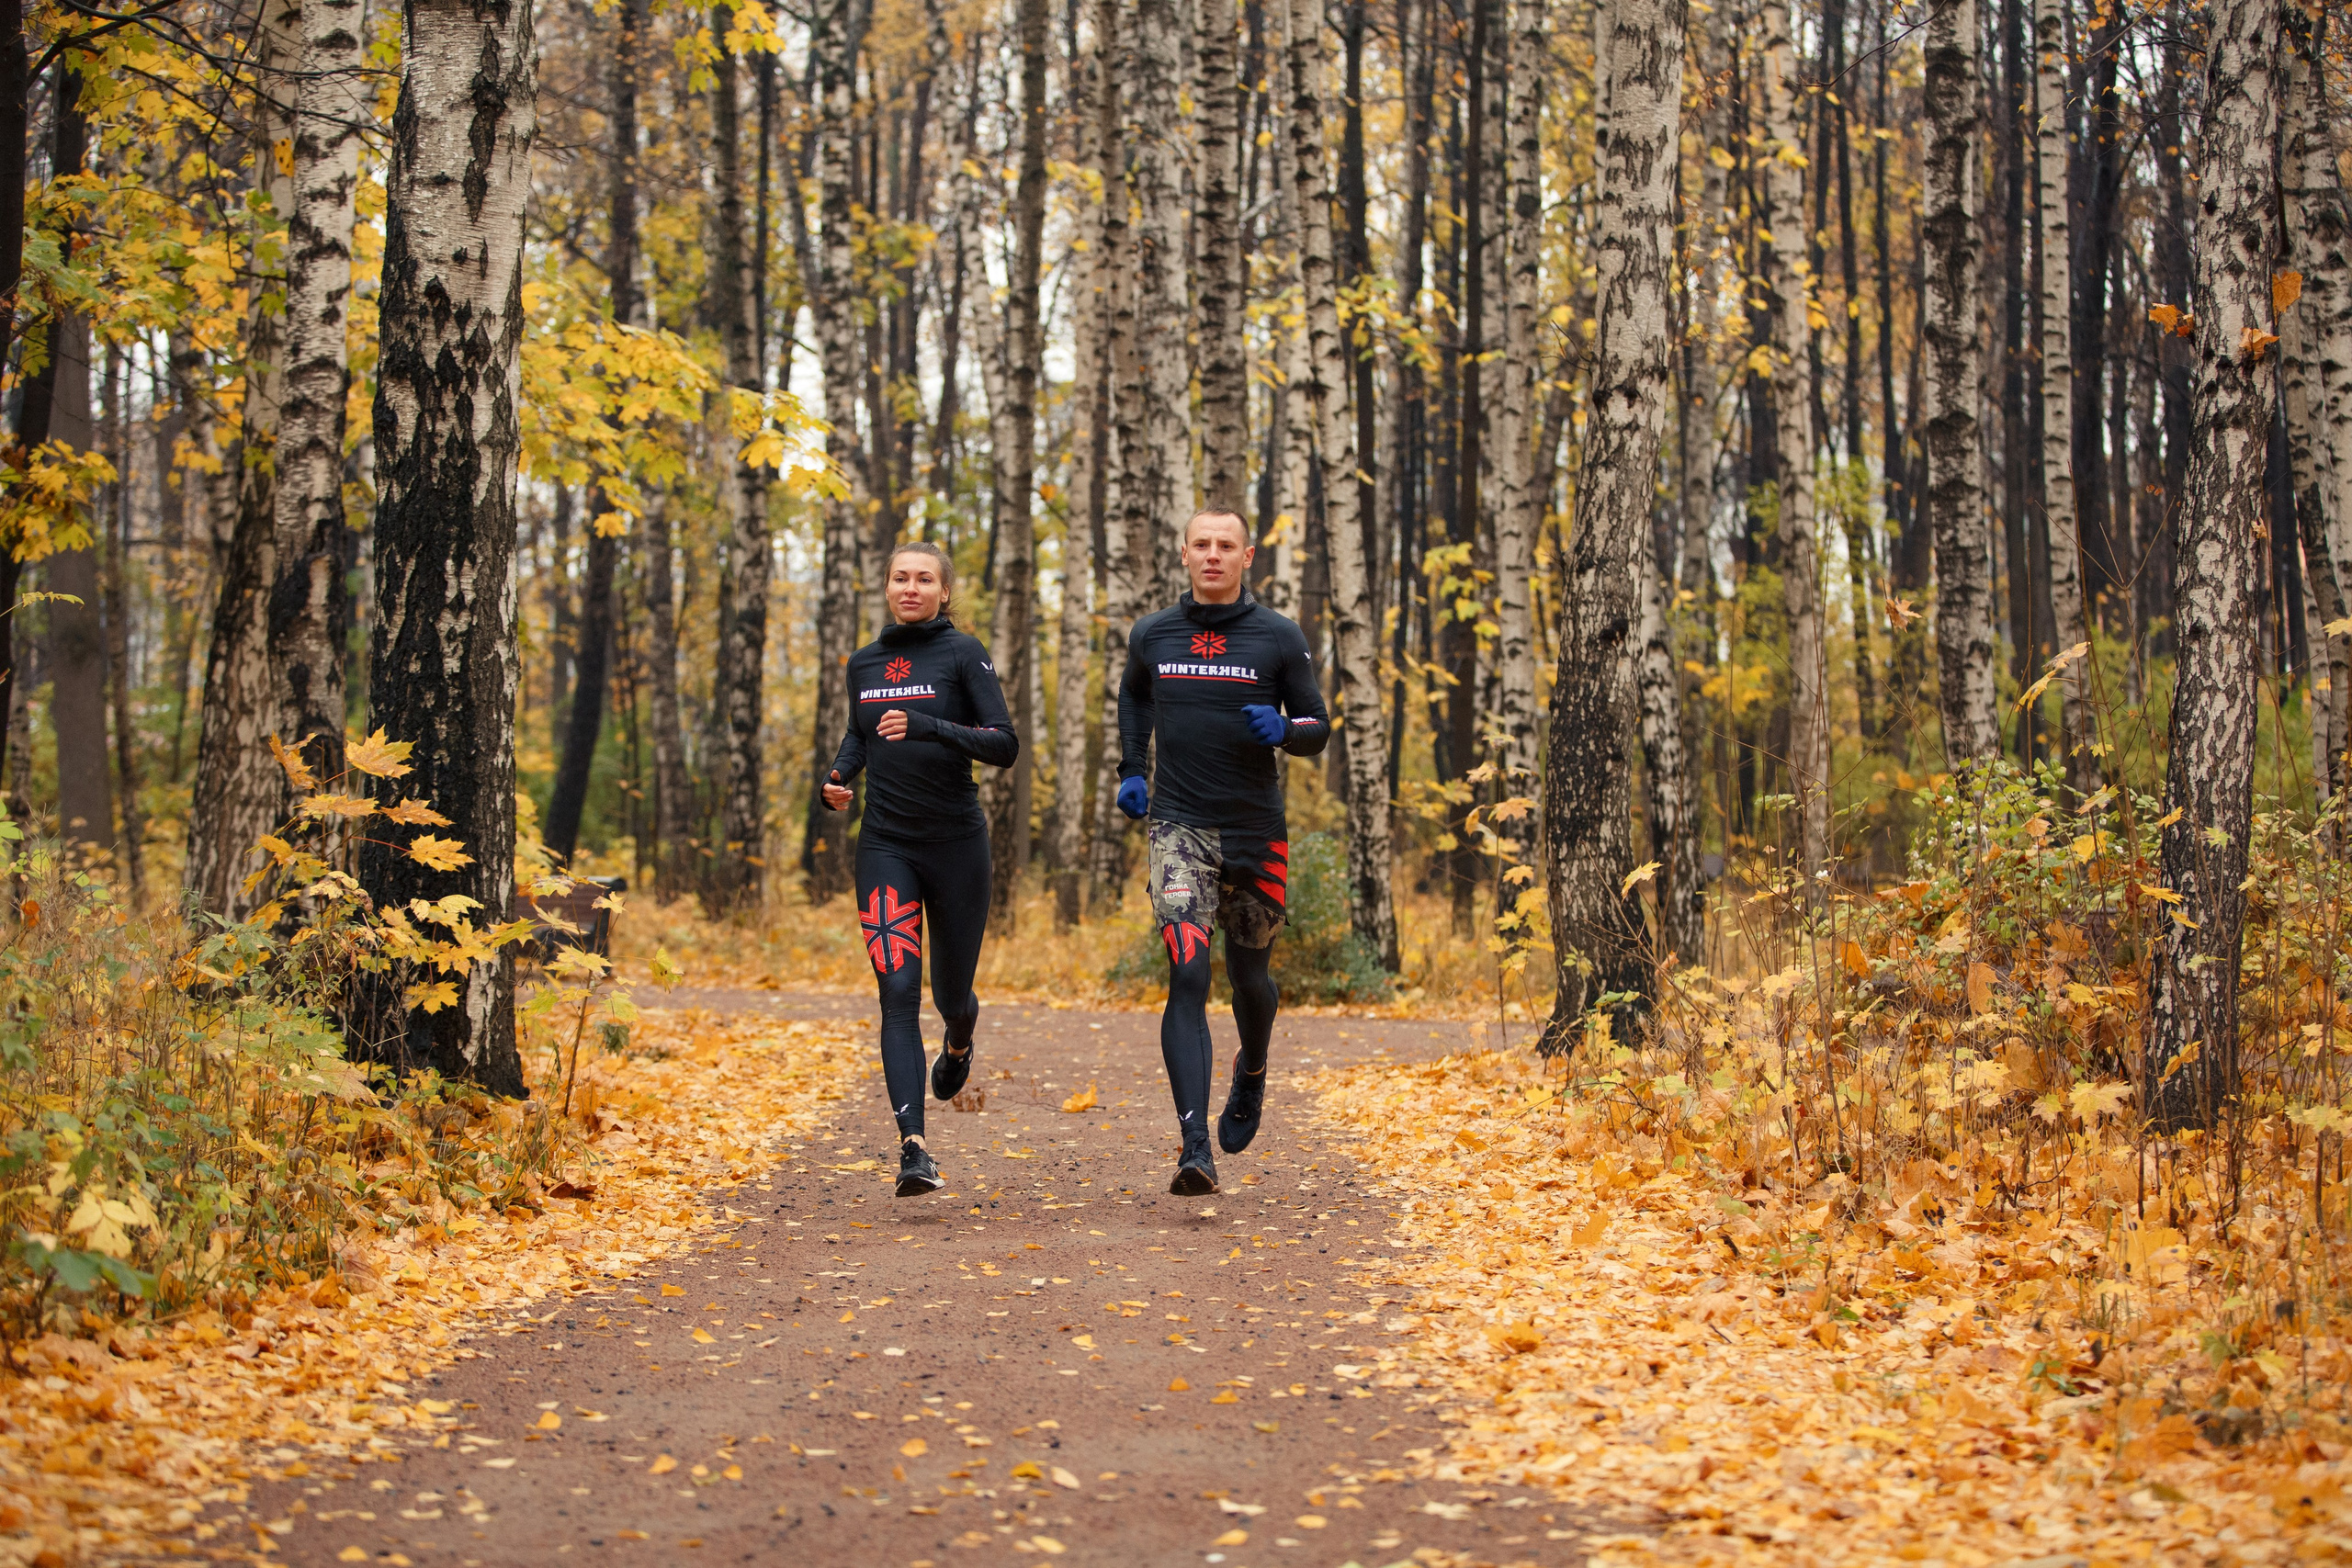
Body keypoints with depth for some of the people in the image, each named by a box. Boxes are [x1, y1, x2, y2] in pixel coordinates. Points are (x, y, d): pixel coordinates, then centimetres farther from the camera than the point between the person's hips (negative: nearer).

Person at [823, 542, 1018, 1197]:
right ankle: (913, 1148, -19)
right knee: (899, 990, -13)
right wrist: (839, 776, 6)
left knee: (950, 992, 10)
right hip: (886, 845, 2)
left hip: (956, 843, -2)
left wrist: (928, 727, -24)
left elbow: (1005, 745, -11)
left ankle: (959, 1044, 49)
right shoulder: (864, 663, 10)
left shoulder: (963, 653, -4)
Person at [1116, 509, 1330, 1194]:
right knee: (1188, 973, -17)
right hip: (1178, 826, 0)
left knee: (1249, 975, 14)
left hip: (1255, 830, 1)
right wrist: (1130, 770, 15)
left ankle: (1252, 1074, 50)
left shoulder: (1279, 637, -1)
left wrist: (1283, 730, -18)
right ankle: (1195, 1150, -22)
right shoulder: (1151, 635, 5)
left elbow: (1318, 727, 4)